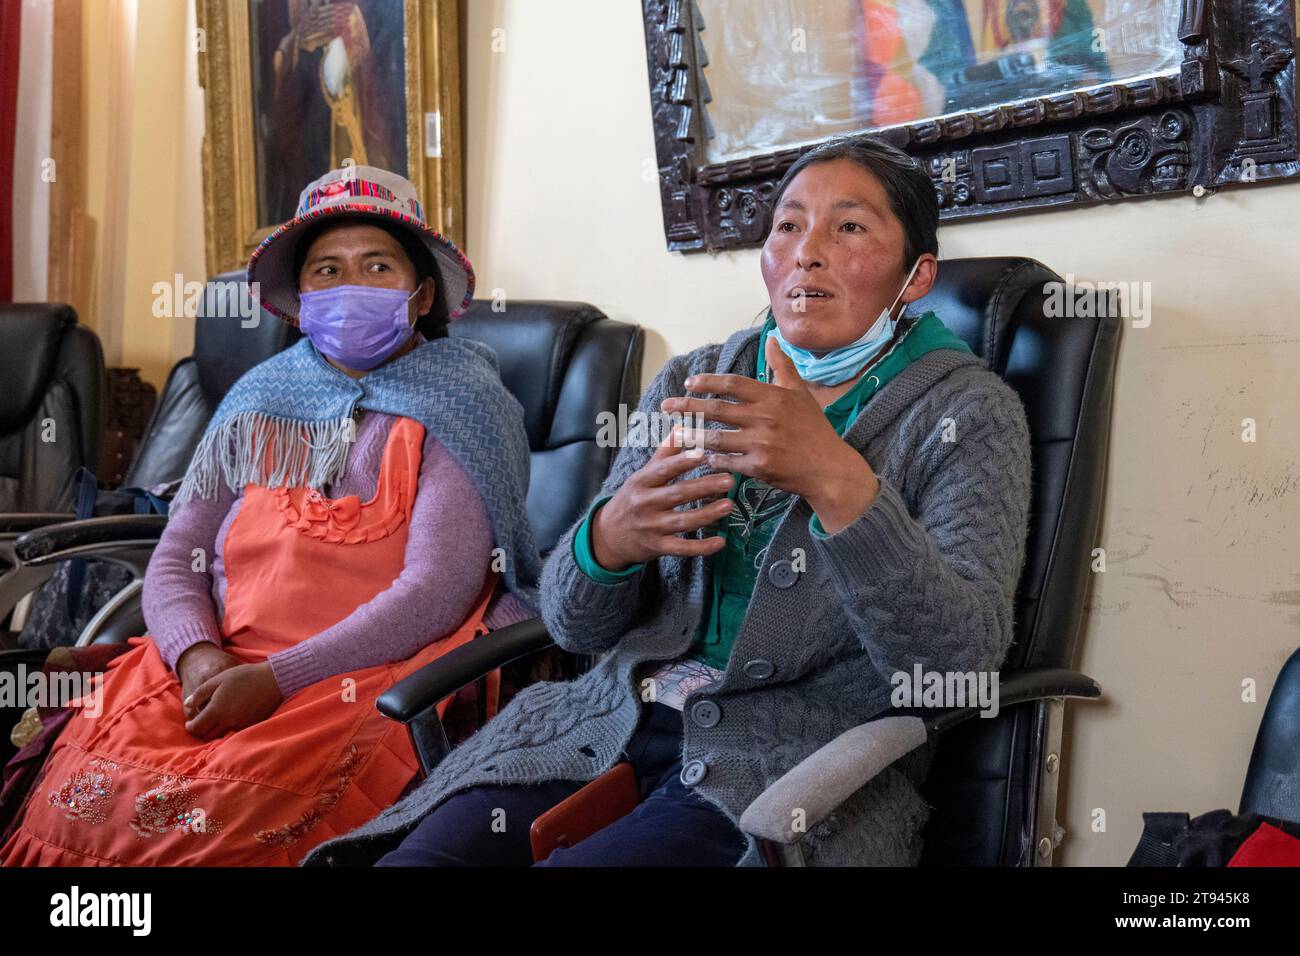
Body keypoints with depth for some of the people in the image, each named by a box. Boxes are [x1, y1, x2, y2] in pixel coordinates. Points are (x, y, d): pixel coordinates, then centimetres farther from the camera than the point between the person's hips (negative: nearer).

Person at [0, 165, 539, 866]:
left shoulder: (459, 410, 1)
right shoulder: (259, 403, 16)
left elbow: (437, 593, -11)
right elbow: (175, 565, 12)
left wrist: (276, 679, -18)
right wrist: (197, 655, -11)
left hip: (372, 674, -4)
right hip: (220, 669, 4)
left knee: (232, 813, -31)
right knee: (86, 799, -21)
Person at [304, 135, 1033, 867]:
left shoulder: (968, 412, -1)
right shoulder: (688, 385, 11)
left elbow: (960, 664, -15)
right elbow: (574, 623, 8)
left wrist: (837, 480, -29)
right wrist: (609, 538, -16)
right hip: (612, 726, 4)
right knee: (409, 858, -20)